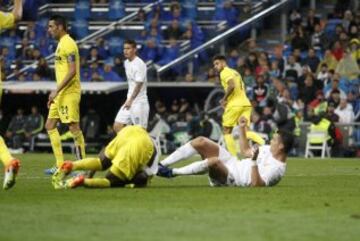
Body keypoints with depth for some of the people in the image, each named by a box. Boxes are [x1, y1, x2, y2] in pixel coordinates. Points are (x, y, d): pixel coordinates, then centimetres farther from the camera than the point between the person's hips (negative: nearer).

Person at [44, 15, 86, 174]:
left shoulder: (68, 44, -12)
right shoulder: (61, 44, 18)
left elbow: (72, 71, -20)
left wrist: (56, 90, -22)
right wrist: (55, 94, 22)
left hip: (69, 92, -11)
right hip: (61, 94, 11)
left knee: (73, 127, -11)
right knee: (50, 125, 11)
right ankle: (60, 165, 11)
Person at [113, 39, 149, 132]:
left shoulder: (139, 64, -15)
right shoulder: (126, 63, 12)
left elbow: (139, 84, -21)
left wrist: (131, 100, -28)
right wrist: (128, 99, 18)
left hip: (139, 103, -9)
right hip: (129, 101, 9)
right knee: (117, 126, 3)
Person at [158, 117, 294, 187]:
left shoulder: (277, 168, -17)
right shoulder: (269, 149, 11)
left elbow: (256, 184, -29)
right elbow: (246, 152, 23)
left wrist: (254, 161, -37)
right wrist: (242, 129, 20)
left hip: (231, 178, -10)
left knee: (214, 161, -41)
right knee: (200, 142, -2)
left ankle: (172, 173, -25)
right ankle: (161, 165, -6)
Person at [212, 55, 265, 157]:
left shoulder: (225, 72, -4)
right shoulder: (235, 72, 24)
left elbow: (232, 86, -22)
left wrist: (224, 99, -10)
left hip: (234, 105, -8)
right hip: (245, 103, 8)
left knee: (227, 131, 4)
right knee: (246, 131, 3)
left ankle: (233, 156, -3)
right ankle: (264, 144, -22)